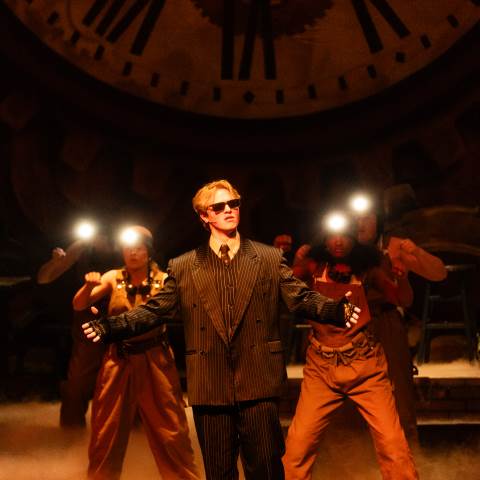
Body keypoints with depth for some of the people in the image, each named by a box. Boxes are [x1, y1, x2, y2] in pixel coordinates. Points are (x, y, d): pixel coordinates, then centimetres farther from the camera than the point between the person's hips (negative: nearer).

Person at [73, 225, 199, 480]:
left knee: (170, 431, 1)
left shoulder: (163, 279, -2)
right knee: (106, 433, 10)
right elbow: (78, 305, 0)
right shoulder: (113, 277, 3)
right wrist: (89, 286, -19)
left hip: (154, 361, -2)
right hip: (118, 362, 2)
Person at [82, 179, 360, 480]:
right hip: (210, 387, 1)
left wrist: (336, 310, -20)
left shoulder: (270, 258, 8)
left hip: (259, 383, -1)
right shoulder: (183, 267, 8)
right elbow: (156, 310, 6)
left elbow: (301, 298, 1)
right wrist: (111, 327, -10)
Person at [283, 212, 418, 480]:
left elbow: (404, 300, 3)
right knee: (298, 445, -5)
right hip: (321, 368, 1)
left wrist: (400, 273, -16)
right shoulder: (315, 266, 6)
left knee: (393, 445, -8)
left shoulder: (366, 269, 6)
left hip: (365, 366, 0)